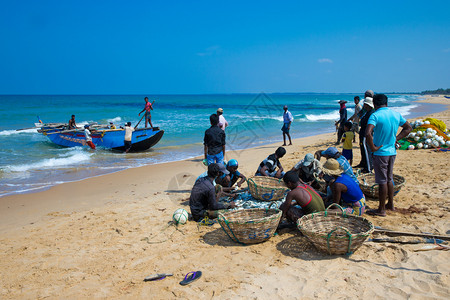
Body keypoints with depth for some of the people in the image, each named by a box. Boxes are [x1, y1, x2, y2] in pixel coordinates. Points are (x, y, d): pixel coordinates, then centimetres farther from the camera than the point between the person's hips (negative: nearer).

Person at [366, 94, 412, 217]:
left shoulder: (375, 115, -16)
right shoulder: (396, 115, 5)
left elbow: (368, 133, -30)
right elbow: (408, 128, 18)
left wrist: (373, 147, -17)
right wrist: (396, 139, 13)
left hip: (380, 152, -6)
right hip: (392, 152, 7)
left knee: (382, 181, 1)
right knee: (389, 179, 20)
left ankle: (381, 210, 10)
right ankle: (391, 204, 32)